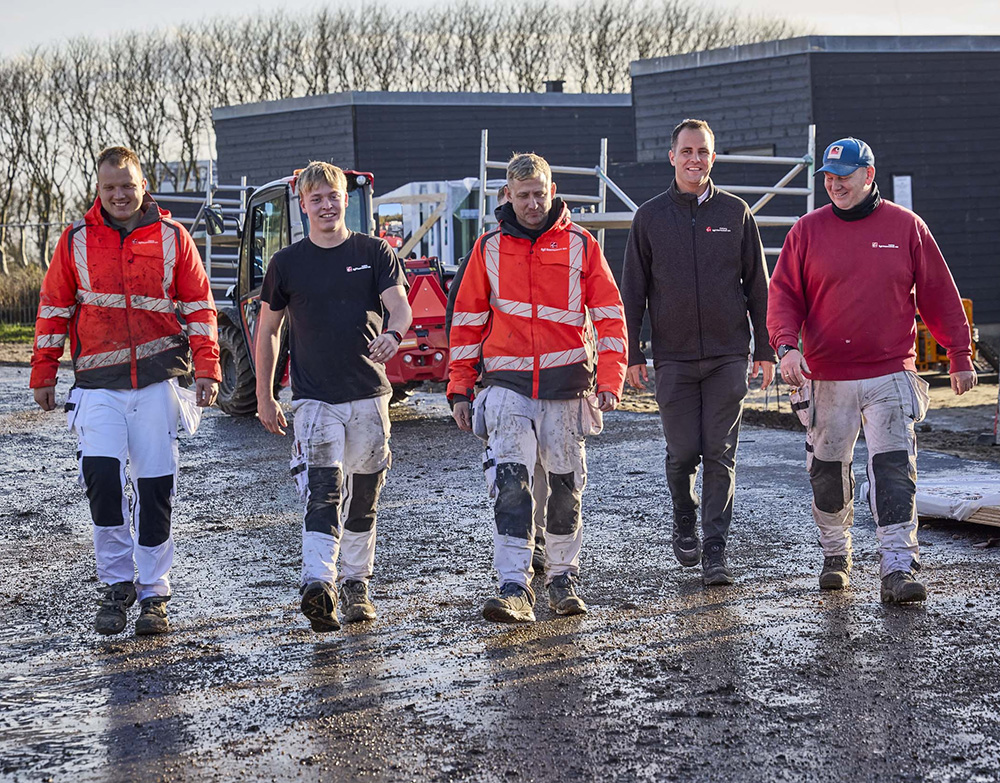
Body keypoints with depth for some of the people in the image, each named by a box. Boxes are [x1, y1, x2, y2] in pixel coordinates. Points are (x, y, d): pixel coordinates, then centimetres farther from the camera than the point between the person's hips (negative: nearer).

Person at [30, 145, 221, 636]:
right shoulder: (77, 240, 6)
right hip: (98, 384, 0)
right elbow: (54, 309, 11)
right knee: (101, 474, -17)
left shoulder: (171, 237, 5)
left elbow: (199, 306, 7)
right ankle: (116, 583, 1)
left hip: (158, 381, 0)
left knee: (155, 488, 1)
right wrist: (43, 375, 9)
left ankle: (153, 595, 13)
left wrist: (206, 370, -1)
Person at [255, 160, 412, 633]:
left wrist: (392, 334, -32)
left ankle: (355, 586, 24)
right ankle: (318, 586, -28)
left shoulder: (375, 253, 4)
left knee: (363, 498, 10)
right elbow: (267, 331, 12)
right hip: (314, 398, -2)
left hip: (368, 394, 2)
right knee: (323, 493, -17)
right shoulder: (287, 263, 5)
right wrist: (264, 397, 8)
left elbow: (399, 307, -8)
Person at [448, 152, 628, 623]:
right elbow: (467, 321, 9)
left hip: (566, 385, 1)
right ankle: (514, 589, -17)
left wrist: (610, 381, -7)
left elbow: (610, 316, 3)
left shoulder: (580, 245, 4)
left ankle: (562, 578, 24)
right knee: (510, 481, -14)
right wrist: (460, 389, 4)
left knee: (565, 485, 8)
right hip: (507, 384, 0)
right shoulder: (489, 248, 6)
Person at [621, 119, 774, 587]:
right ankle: (685, 524, 28)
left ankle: (715, 552, 2)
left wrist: (765, 349, 4)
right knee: (682, 452, 1)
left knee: (720, 455, -2)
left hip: (728, 355, 0)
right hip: (673, 356, 0)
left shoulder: (735, 213, 6)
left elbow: (757, 285, 9)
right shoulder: (650, 217, 5)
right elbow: (633, 290, 7)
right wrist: (632, 354, 1)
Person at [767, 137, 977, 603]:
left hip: (890, 375, -1)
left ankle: (898, 568, -12)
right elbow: (784, 295, 2)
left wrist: (960, 355, 6)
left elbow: (938, 296, 7)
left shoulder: (907, 227, 4)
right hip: (826, 378, 2)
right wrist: (786, 345, -16)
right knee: (827, 472, 11)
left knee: (893, 469, -10)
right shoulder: (808, 231, 4)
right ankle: (835, 555, 30)